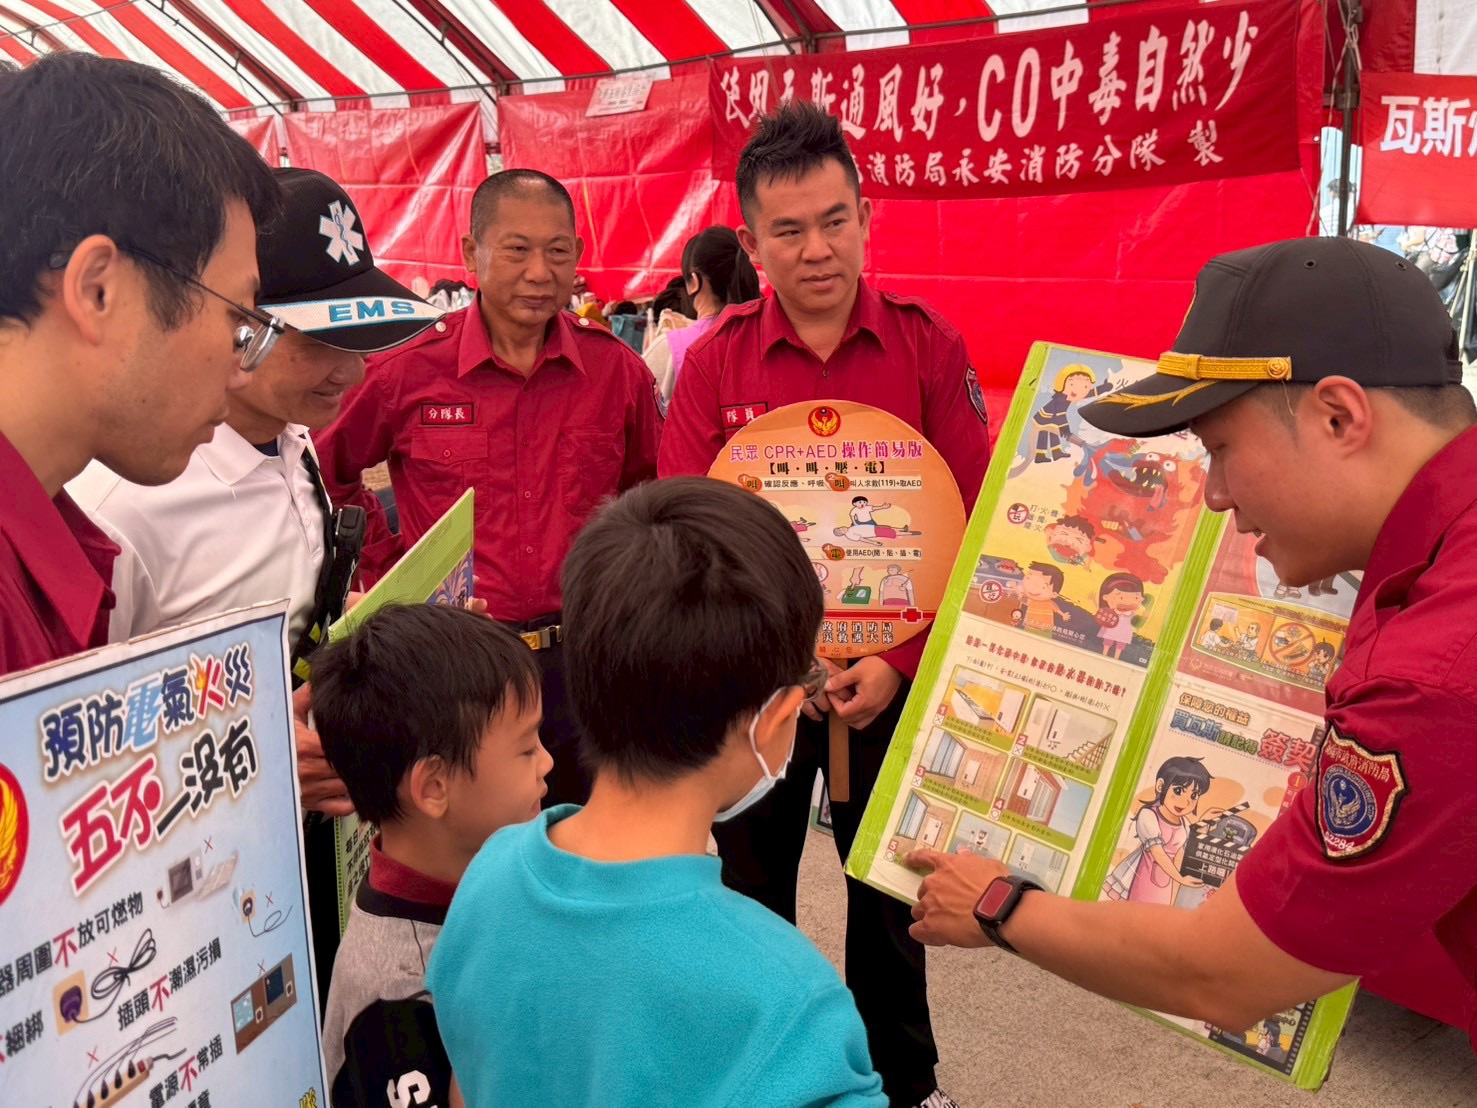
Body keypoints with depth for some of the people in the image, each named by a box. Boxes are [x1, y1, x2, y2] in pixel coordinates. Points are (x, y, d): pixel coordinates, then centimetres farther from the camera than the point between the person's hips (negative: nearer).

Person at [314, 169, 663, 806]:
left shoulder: (617, 370, 2)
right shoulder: (408, 371, -4)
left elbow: (649, 497, 17)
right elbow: (323, 472, 9)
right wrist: (390, 575, 4)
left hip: (583, 661, 2)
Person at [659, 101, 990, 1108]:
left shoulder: (927, 345, -5)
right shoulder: (716, 360, -5)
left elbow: (970, 523, -7)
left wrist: (901, 660, -15)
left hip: (892, 680, 0)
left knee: (890, 890, 17)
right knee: (753, 892, 15)